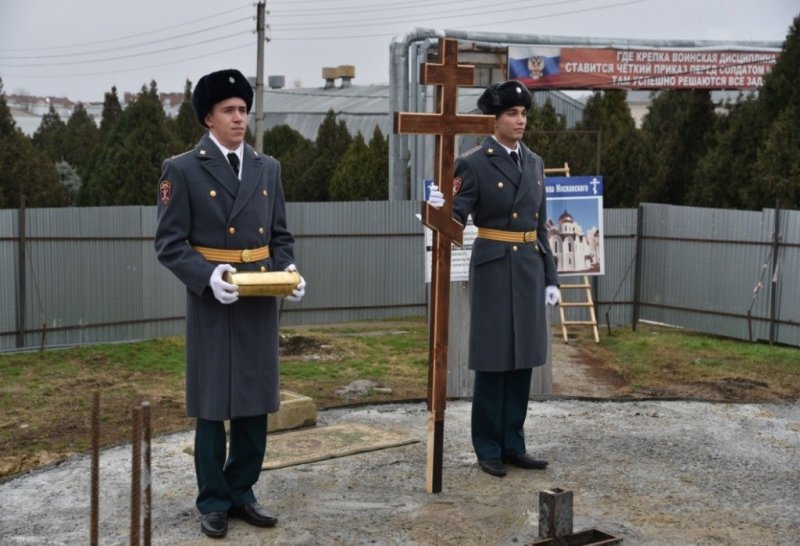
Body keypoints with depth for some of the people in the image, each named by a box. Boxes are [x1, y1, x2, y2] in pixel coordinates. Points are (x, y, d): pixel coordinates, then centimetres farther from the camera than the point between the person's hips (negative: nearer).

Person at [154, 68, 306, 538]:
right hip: (212, 300, -4)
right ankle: (214, 501, 17)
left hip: (261, 300, 5)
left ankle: (242, 493, 24)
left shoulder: (268, 167, 10)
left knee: (255, 403, 10)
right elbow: (170, 244, -8)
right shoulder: (183, 170, -5)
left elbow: (280, 235, 13)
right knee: (213, 404, 4)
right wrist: (209, 276, -23)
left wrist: (289, 270, -6)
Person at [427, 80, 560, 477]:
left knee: (523, 357, 9)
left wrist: (550, 277, 11)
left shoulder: (534, 162, 11)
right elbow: (457, 217, -13)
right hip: (493, 267, -6)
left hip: (529, 268, 6)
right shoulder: (473, 163, -8)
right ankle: (488, 449, 12)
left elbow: (540, 225, 14)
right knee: (494, 359, 0)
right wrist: (439, 208, -36)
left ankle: (513, 444, 19)